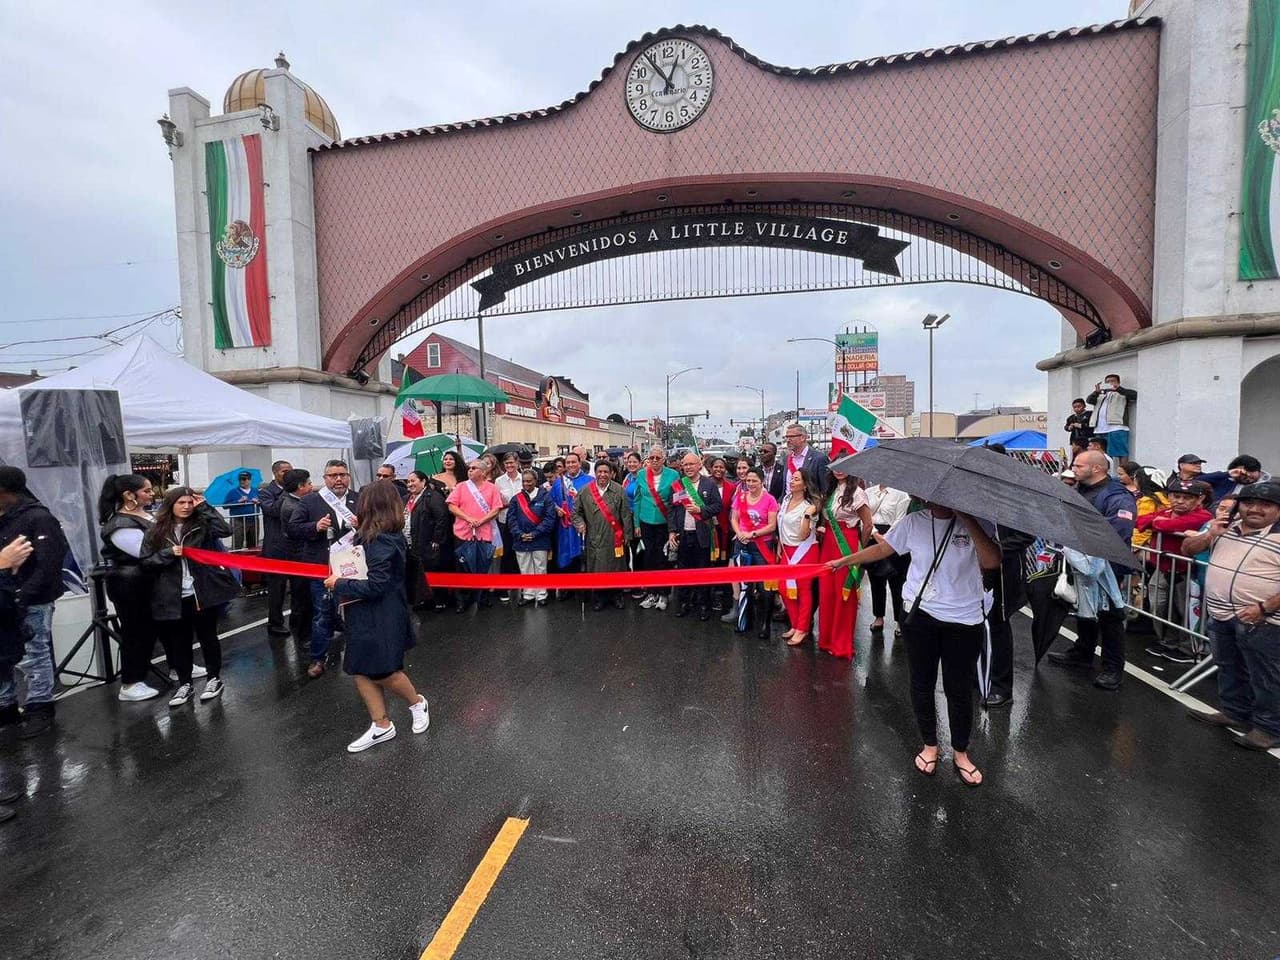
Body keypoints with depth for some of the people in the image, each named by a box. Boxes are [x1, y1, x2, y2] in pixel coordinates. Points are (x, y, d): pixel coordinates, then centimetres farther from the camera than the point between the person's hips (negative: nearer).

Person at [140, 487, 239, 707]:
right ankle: (184, 684, 27)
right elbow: (145, 561, 4)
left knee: (207, 637, 9)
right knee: (178, 642, 12)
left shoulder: (201, 525, -1)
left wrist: (204, 507, -15)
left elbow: (225, 531, -19)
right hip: (173, 597, 2)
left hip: (202, 594, -2)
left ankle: (214, 679, 23)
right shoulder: (156, 531, 3)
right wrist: (169, 554, -14)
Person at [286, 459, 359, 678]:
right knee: (322, 615, 9)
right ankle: (318, 658, 24)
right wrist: (315, 527, -19)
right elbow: (292, 528, -2)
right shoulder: (310, 500, 0)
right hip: (322, 568, -1)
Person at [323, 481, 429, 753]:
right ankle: (381, 725, 24)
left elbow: (375, 585, -25)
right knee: (363, 671, 13)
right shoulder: (387, 535, 5)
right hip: (366, 615, 9)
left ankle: (417, 703, 29)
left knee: (381, 672, 4)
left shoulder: (381, 541, -23)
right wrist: (359, 532, 10)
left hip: (380, 616, -9)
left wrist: (339, 585, -13)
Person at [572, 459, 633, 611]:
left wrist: (627, 534, 0)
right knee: (596, 568, 6)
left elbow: (626, 515, 1)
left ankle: (616, 595, 26)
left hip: (614, 538, 0)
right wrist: (580, 524, -8)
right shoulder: (585, 491, 1)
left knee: (616, 567, 9)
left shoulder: (619, 491, -1)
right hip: (594, 538, 0)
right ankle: (598, 598, 22)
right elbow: (576, 512, 9)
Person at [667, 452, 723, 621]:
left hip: (702, 535, -2)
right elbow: (671, 509, 4)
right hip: (682, 535, 2)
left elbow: (718, 505, -3)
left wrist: (701, 510, -17)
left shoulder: (710, 484, -1)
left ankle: (704, 605, 18)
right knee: (683, 569, 11)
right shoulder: (677, 484, 5)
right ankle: (684, 602, 24)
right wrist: (671, 531, -3)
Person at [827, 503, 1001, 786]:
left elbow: (992, 562, -26)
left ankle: (960, 752, 36)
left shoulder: (976, 522, -11)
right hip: (922, 615, 2)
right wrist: (845, 561, 9)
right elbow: (881, 549, 6)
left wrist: (967, 519, -28)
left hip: (964, 620, -1)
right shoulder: (914, 521, -6)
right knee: (922, 684, 14)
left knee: (959, 690, 12)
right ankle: (929, 745, 36)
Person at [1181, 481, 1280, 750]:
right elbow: (1187, 549, 13)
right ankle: (1235, 712, 34)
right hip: (1221, 616, 6)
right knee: (1229, 669, 19)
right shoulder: (1226, 527, 7)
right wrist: (1209, 535, -6)